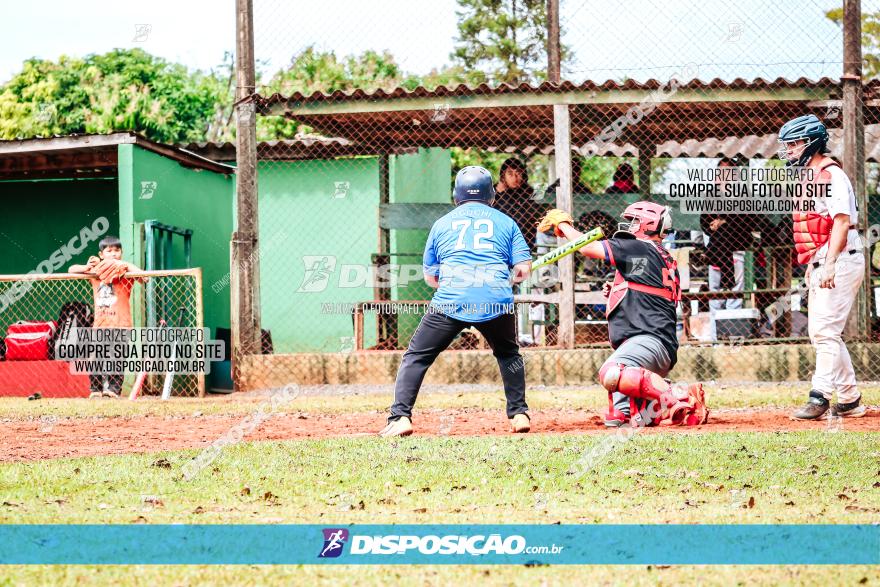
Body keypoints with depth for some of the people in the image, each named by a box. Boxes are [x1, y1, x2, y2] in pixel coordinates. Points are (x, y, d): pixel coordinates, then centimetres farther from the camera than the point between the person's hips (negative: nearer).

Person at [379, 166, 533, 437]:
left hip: (450, 302, -1)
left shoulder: (442, 224, 18)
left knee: (416, 356, 7)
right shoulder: (505, 222, 17)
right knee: (509, 354, 27)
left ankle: (400, 417, -7)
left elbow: (430, 276, 23)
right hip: (497, 300, 1)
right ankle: (519, 414, 20)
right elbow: (523, 269, 10)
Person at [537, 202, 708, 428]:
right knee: (617, 418, 12)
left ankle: (679, 397, -34)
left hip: (648, 339, -10)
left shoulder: (641, 248, -3)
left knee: (610, 375, -36)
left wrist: (563, 224, 16)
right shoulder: (665, 259, 25)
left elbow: (587, 247, 0)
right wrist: (618, 294, 20)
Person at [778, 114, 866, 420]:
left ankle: (820, 396, -14)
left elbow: (842, 222, -21)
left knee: (824, 329, -14)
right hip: (820, 266, 11)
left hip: (840, 262, -11)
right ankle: (849, 400, 15)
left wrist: (829, 265, -27)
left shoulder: (830, 175, -12)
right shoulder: (808, 177, 18)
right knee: (820, 333, 10)